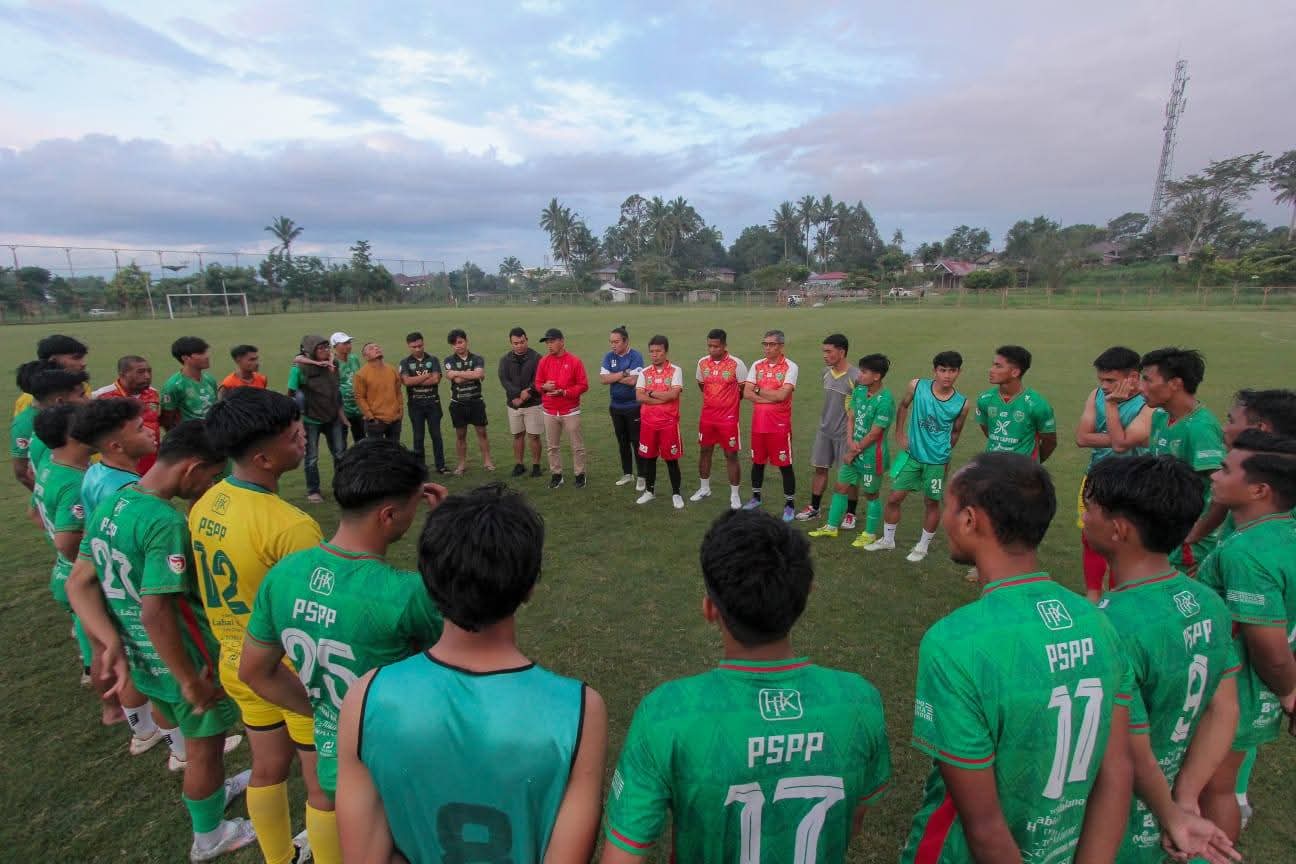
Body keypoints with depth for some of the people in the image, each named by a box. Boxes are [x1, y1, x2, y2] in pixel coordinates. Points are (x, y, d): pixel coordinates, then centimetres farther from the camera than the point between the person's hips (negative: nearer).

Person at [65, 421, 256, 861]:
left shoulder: (110, 502, -3)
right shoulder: (166, 522, -30)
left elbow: (78, 584, 2)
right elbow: (155, 614, -31)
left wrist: (112, 642, -4)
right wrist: (192, 681, -21)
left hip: (142, 659, 8)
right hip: (185, 661, -8)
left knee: (177, 722, 31)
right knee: (206, 751, 16)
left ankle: (213, 790, 56)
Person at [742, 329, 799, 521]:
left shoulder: (790, 367, -8)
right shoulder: (757, 365, 6)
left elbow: (782, 395, -20)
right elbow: (746, 393, -3)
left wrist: (759, 391, -8)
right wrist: (771, 397, -13)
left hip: (780, 424, -5)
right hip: (758, 422, 5)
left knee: (785, 464, 2)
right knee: (757, 461, 16)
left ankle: (790, 504, 14)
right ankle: (755, 497, 33)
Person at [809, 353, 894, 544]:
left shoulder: (885, 401, -23)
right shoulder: (859, 391, 0)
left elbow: (874, 434, -20)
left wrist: (854, 452, -11)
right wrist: (850, 440, -11)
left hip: (871, 456, -7)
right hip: (854, 451, 7)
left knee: (871, 494, 10)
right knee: (840, 487, 14)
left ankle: (870, 534, 28)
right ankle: (832, 527, 29)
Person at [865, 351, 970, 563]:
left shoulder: (961, 404, -14)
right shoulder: (917, 386, -13)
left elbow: (955, 432, 4)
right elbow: (903, 406, 7)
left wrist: (944, 454, 12)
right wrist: (899, 434, 2)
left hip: (936, 461, -1)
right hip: (911, 454, 1)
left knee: (932, 503, 12)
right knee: (894, 497, 7)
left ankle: (923, 546, 32)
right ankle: (887, 539, 28)